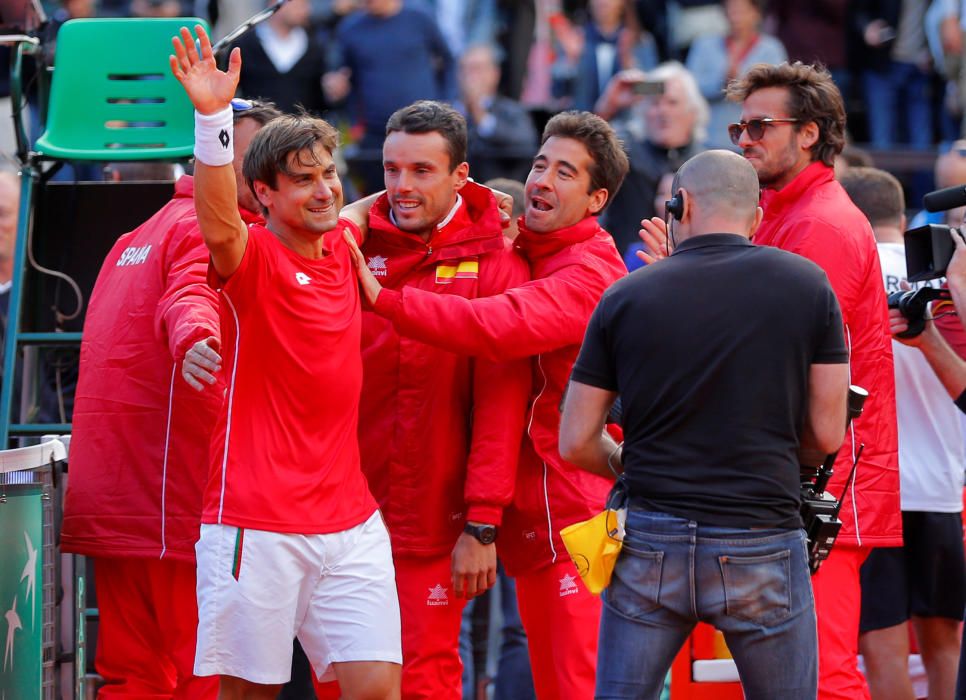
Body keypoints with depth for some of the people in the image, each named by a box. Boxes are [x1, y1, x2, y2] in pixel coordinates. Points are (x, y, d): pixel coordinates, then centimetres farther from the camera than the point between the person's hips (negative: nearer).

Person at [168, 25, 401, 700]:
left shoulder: (343, 245, 11)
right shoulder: (254, 257, -7)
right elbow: (219, 224, -32)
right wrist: (212, 117, -46)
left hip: (350, 522, 5)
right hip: (257, 525, -5)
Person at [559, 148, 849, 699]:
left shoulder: (625, 298, 1)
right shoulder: (807, 286, -1)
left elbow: (577, 442, 3)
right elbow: (828, 433, 0)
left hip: (650, 548, 1)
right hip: (763, 549, -1)